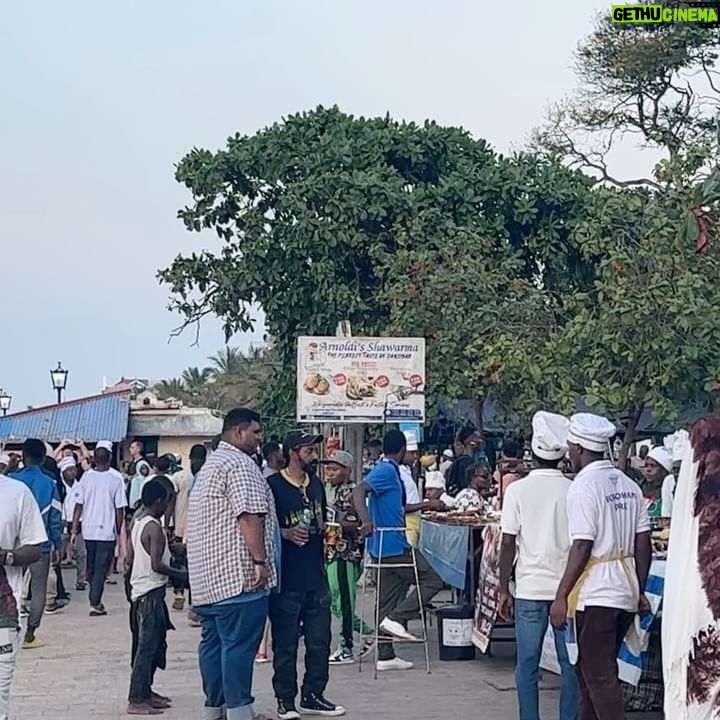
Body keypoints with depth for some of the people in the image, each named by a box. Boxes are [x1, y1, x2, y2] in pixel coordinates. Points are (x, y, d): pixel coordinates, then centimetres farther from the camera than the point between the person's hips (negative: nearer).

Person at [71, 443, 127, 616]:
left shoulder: (86, 476, -1)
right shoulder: (116, 478, -8)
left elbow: (78, 506, -2)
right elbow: (120, 509, -8)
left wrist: (74, 531, 3)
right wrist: (119, 532, 4)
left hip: (88, 530, 3)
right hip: (107, 531, -3)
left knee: (91, 568, 18)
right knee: (101, 569, 2)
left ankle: (95, 600, 26)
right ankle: (95, 604, -3)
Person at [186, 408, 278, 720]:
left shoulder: (210, 464, 21)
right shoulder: (240, 464, -12)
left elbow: (192, 521, 25)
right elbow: (249, 517, -21)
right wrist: (260, 560, -19)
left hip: (207, 572, 10)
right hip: (237, 573, -10)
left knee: (213, 640, 12)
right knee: (239, 643, -7)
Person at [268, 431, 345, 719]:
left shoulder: (316, 484, 12)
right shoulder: (273, 485, -9)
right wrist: (285, 533, -22)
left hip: (316, 576, 6)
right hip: (286, 579, -6)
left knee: (319, 641, 10)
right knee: (285, 644, 3)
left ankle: (313, 696, 22)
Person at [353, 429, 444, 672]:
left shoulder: (387, 470, 16)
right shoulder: (387, 471, -13)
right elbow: (359, 492, -28)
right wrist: (366, 520, -41)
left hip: (383, 547, 10)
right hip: (394, 545, -10)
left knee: (388, 601, 11)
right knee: (432, 581, -1)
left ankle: (386, 656, 13)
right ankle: (397, 618, -9)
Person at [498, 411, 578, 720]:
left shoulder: (518, 490, -5)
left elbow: (508, 544, -5)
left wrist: (503, 589, 3)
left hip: (530, 589, -1)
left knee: (527, 665, 7)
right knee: (570, 665, 9)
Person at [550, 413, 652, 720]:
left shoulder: (583, 487, -14)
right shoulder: (629, 485, 7)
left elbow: (581, 547, -18)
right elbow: (643, 543, 8)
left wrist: (561, 596, -14)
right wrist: (640, 590, 16)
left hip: (595, 595, -8)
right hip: (626, 591, 8)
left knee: (598, 675, -2)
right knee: (593, 669, 18)